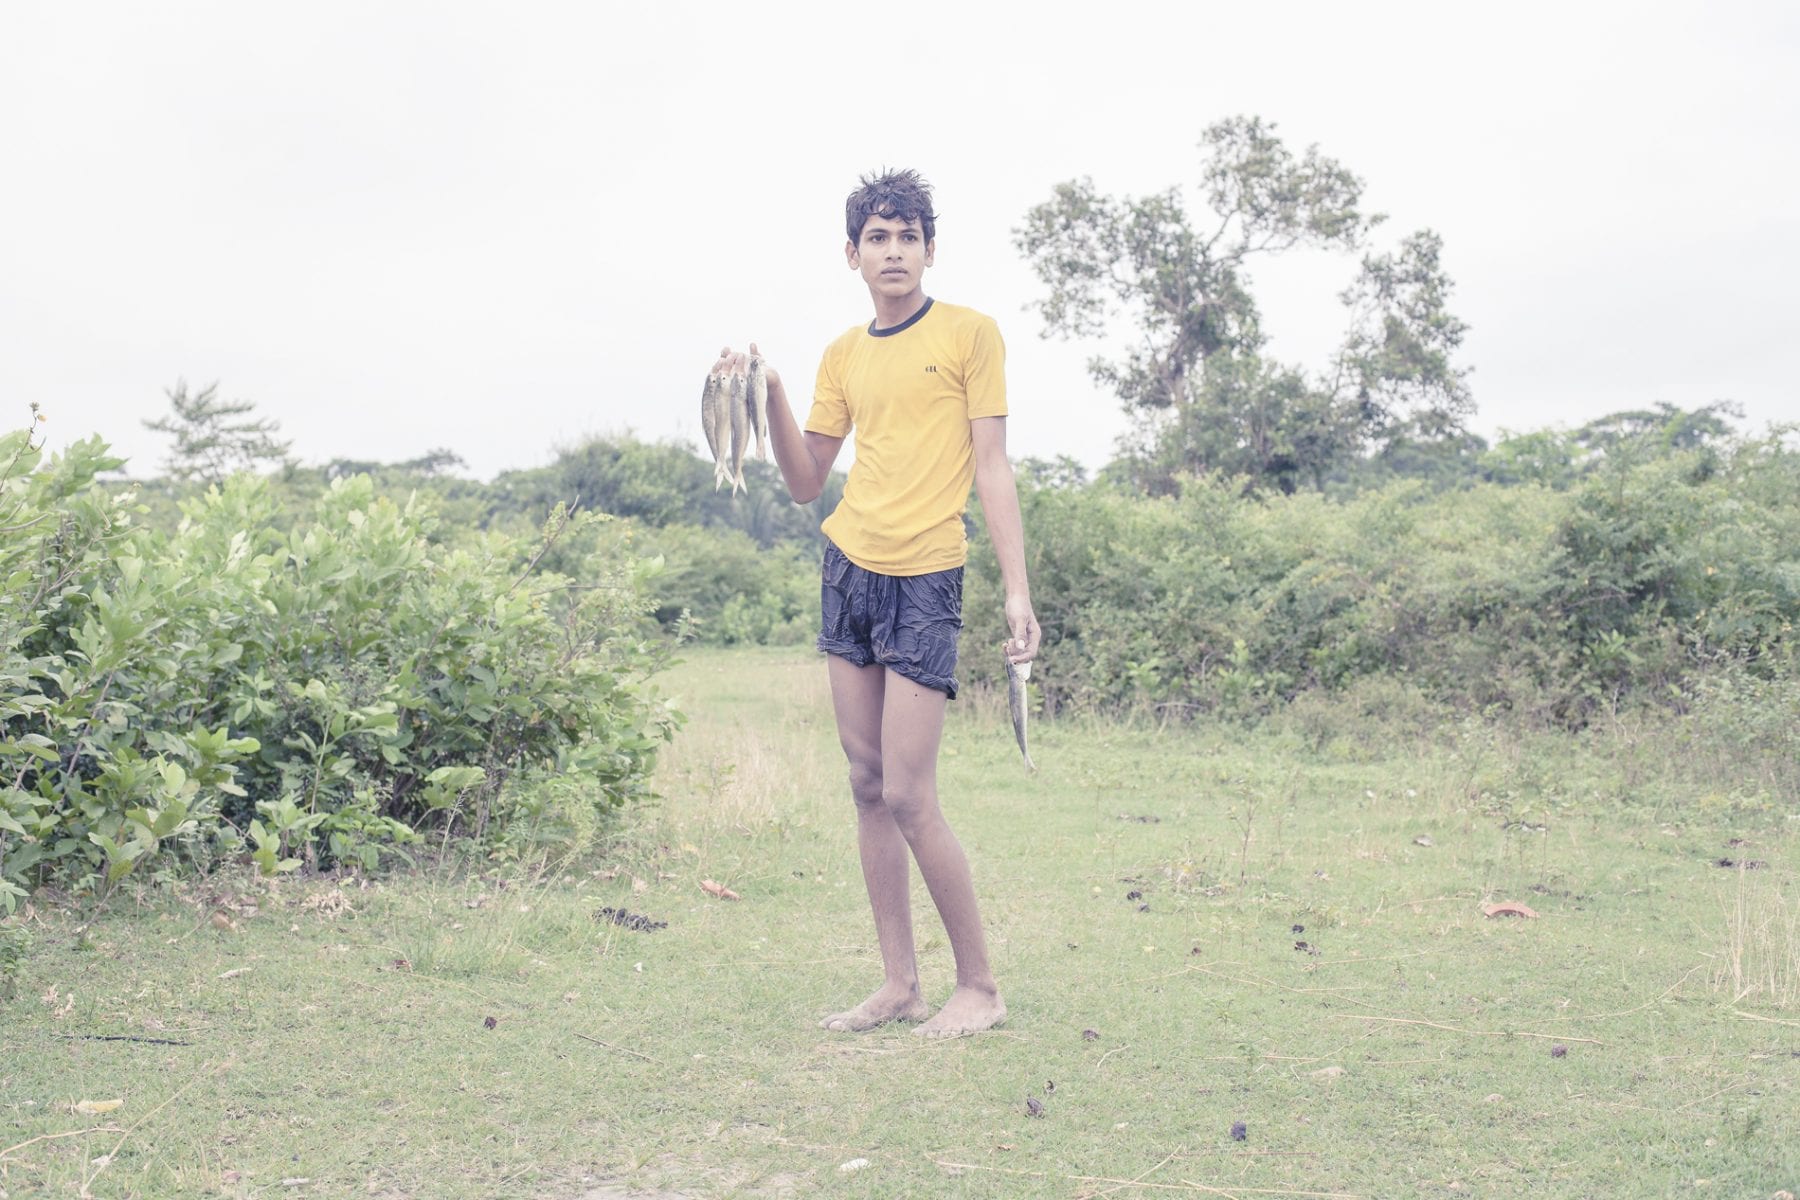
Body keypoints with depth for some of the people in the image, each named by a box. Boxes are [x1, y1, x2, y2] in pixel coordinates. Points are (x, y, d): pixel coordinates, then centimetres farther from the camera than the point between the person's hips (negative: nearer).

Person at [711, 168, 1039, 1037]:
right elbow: (806, 485, 14)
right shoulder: (842, 355, 13)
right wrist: (771, 398, 0)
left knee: (907, 797, -9)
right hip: (848, 571, 6)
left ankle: (979, 987, 6)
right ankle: (899, 985, 15)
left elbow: (991, 468, -5)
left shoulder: (969, 334, 0)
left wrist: (1017, 591, -12)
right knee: (867, 786, 6)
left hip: (925, 580, -6)